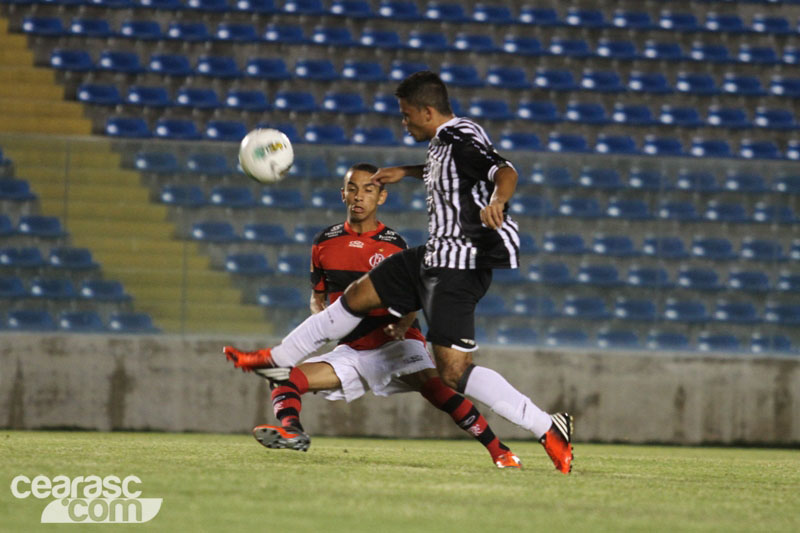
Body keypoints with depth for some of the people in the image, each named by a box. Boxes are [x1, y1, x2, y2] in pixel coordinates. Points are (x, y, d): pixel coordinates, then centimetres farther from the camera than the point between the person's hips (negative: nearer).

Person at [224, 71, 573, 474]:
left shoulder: (463, 141, -18)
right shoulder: (443, 142, 11)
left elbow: (504, 171, -36)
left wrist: (497, 200, -56)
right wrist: (405, 172, 43)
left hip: (459, 269, -10)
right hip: (434, 258, 10)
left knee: (453, 373, -17)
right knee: (357, 296, 20)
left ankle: (548, 429, -15)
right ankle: (278, 358, 37)